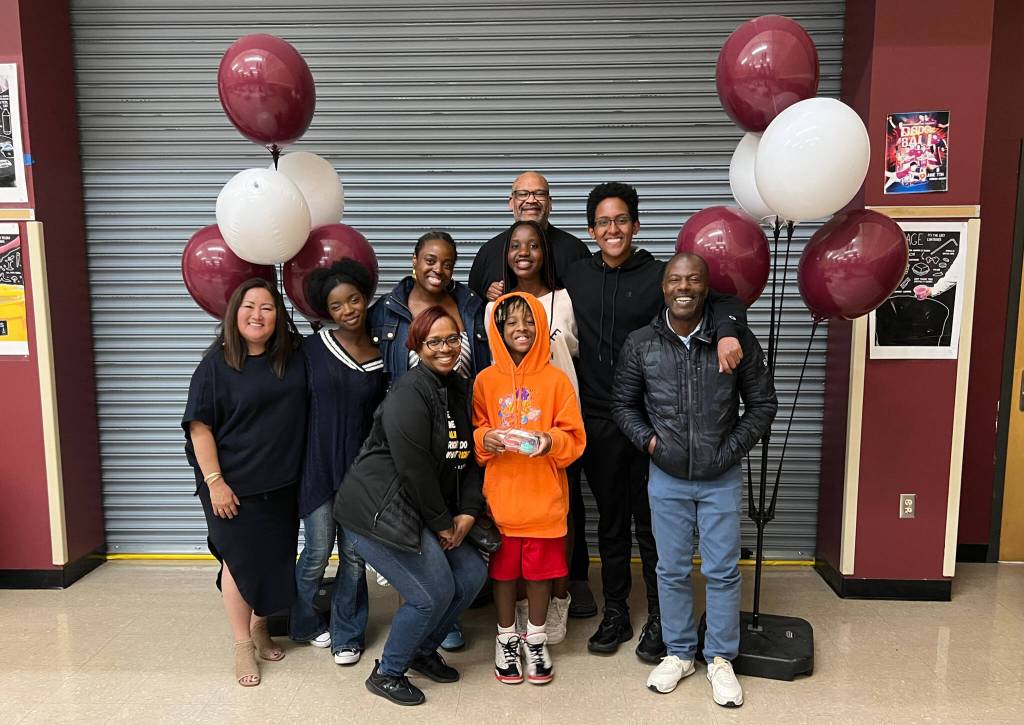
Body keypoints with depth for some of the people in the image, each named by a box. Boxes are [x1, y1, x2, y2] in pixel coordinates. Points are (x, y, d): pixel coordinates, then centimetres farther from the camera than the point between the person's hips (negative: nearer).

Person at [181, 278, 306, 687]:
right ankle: (242, 645, 22)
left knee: (276, 558, 13)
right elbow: (199, 426, -11)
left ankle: (260, 629, 35)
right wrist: (214, 482, -15)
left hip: (282, 484, 4)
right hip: (235, 486, -4)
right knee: (240, 560, 6)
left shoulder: (294, 356, 1)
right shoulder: (216, 364, -9)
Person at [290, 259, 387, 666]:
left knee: (354, 554, 8)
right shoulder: (313, 348, -3)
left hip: (361, 468, 2)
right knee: (318, 553, 5)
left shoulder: (382, 357, 2)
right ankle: (304, 624, 31)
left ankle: (346, 635, 26)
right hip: (318, 465, -2)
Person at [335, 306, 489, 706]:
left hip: (418, 511, 9)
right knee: (433, 592, -10)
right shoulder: (409, 395, -18)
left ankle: (423, 650, 28)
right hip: (377, 511, -9)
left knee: (473, 574, 5)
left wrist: (467, 514, -2)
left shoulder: (461, 390, 9)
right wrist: (442, 524, -12)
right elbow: (415, 468, -21)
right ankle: (386, 674, 15)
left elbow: (470, 459, 9)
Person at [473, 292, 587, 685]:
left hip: (544, 497, 0)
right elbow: (472, 433, 6)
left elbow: (575, 438, -2)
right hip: (500, 495, 1)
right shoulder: (485, 380, 0)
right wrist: (484, 439, -15)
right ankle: (506, 638, 32)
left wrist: (549, 442, -21)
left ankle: (536, 638, 32)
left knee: (541, 569, 11)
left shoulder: (556, 379, -3)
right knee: (503, 568, 11)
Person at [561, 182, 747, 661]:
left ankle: (659, 619, 24)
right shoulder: (576, 276, 8)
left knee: (652, 523, 7)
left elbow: (724, 297, -7)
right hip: (598, 421, 3)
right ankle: (615, 615, 29)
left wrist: (727, 330, -27)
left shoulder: (660, 275, -3)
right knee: (610, 522, 14)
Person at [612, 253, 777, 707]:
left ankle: (720, 659, 28)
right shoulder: (640, 345, -5)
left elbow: (763, 404, 0)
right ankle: (679, 653, 31)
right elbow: (623, 404, 7)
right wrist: (647, 439, -8)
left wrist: (732, 448, -8)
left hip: (721, 479, -1)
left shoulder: (737, 339, -9)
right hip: (666, 478, 1)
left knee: (722, 571, 8)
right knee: (672, 570, 12)